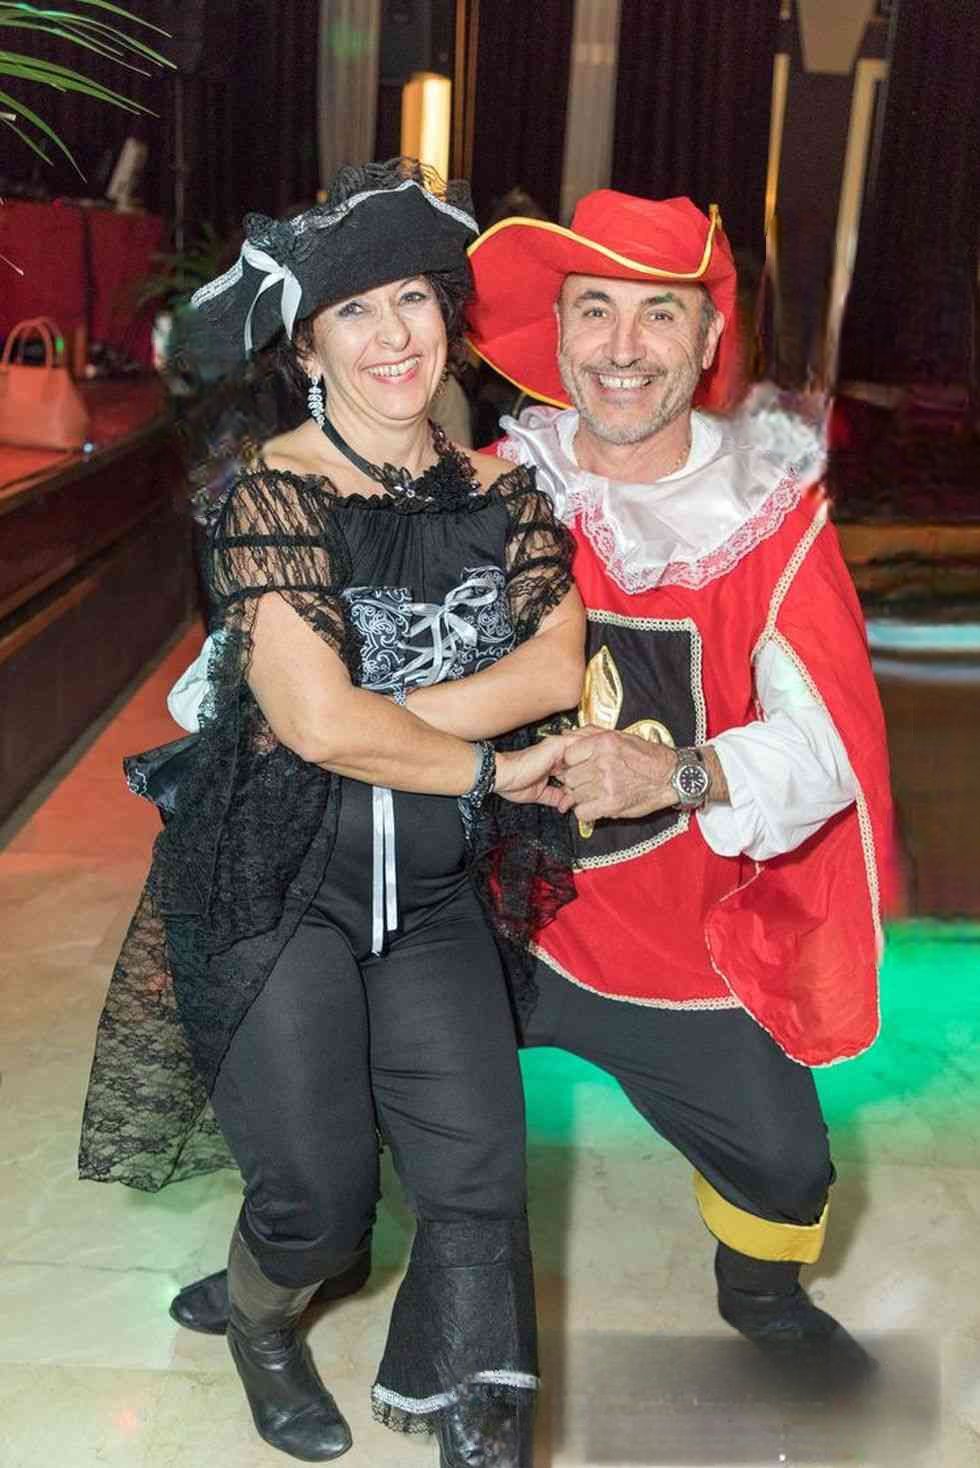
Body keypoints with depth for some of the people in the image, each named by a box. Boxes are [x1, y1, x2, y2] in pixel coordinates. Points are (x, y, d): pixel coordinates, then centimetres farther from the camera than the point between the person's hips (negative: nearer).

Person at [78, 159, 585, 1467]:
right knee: (321, 1196, 4)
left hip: (439, 885, 4)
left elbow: (557, 666, -9)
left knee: (481, 1173, -2)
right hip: (279, 880, -4)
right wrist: (488, 766, -9)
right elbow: (317, 722, -19)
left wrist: (383, 720, -18)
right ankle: (256, 1323, 40)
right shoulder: (268, 496, -11)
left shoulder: (500, 491, 4)